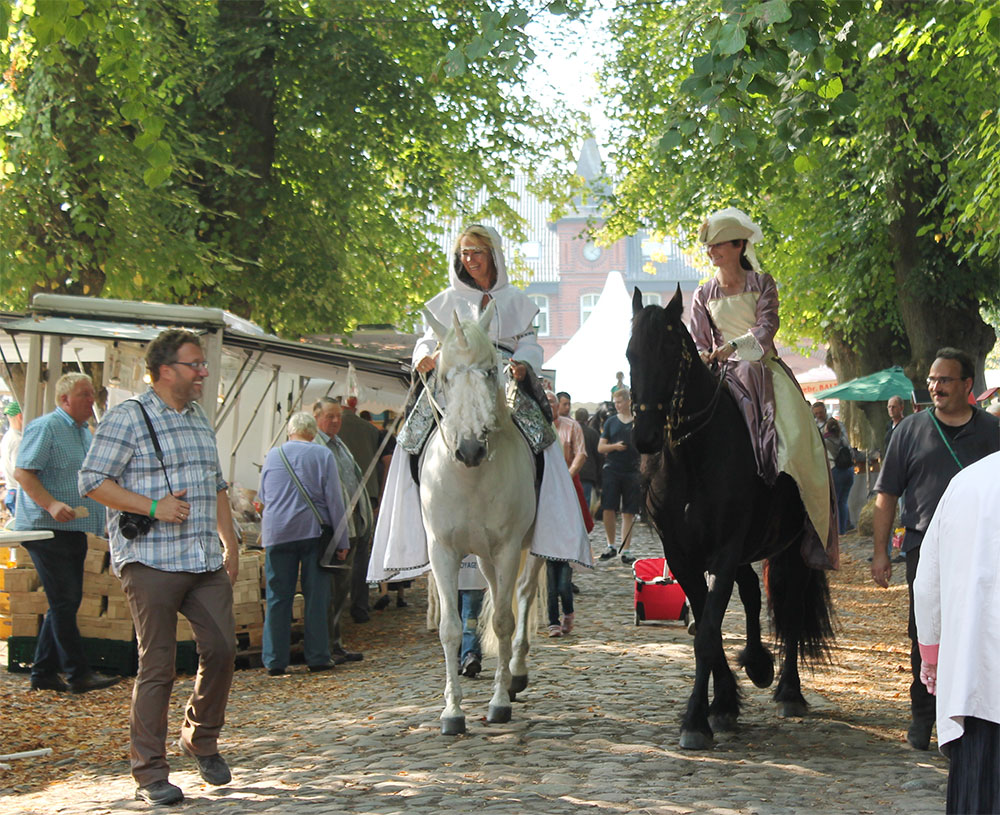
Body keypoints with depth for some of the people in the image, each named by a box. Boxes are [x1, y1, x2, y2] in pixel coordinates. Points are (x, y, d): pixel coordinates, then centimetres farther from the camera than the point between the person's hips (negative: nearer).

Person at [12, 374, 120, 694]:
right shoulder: (45, 427, -9)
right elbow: (22, 472, -17)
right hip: (47, 531, -9)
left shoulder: (84, 432, 19)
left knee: (65, 604, 9)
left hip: (74, 530, 9)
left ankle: (43, 673, 16)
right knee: (64, 602, -8)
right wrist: (52, 505, -28)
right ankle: (78, 673, -5)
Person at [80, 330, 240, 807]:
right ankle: (150, 775, 5)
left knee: (221, 649, 1)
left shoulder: (199, 419, 19)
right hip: (151, 562, -7)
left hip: (205, 562, 7)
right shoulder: (128, 417, -5)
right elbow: (92, 481, -9)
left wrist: (230, 543, 21)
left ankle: (201, 739, 25)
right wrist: (153, 507, -16)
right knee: (157, 667, -4)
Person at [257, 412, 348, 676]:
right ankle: (317, 657, 5)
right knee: (316, 597, 4)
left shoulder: (273, 455, 7)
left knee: (278, 597, 5)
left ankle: (274, 660, 5)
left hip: (277, 534, 2)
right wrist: (341, 541, 1)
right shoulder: (323, 455, -1)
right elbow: (334, 501, -3)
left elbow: (262, 498, 18)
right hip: (313, 532, -2)